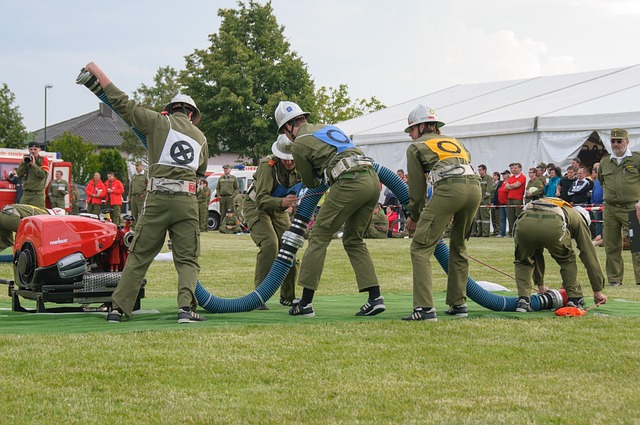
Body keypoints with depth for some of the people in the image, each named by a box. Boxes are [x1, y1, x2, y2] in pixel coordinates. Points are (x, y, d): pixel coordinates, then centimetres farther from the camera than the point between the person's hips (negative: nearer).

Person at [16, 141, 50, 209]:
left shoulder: (43, 160, 2)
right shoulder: (26, 159, 15)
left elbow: (44, 174, -12)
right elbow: (19, 173, 6)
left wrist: (33, 165, -14)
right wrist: (23, 162, -7)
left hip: (37, 194, -5)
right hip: (26, 193, 5)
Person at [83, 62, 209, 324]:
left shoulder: (160, 122, 7)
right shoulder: (201, 137, 18)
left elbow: (123, 104, 6)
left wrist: (98, 73, 14)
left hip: (157, 197, -1)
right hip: (187, 201, 1)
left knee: (139, 256, 6)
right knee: (187, 259, 5)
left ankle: (118, 307, 6)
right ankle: (186, 307, -14)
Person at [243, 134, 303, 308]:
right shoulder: (268, 165, -32)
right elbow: (261, 199, -37)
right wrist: (282, 202, -56)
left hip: (279, 211, 6)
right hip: (256, 207, -6)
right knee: (269, 244, -27)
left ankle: (288, 296, 23)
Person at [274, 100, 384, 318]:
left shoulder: (298, 145, 6)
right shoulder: (326, 127, 27)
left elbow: (310, 183, 17)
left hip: (350, 183, -7)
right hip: (373, 179, 7)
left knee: (319, 237, 3)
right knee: (353, 240, 19)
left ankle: (306, 303, 3)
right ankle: (375, 297, 9)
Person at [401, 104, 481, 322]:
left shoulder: (416, 147, 19)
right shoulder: (455, 142, 34)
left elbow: (417, 188, 18)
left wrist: (414, 217, 33)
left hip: (448, 189, -6)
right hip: (475, 187, 6)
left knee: (420, 248, -1)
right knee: (458, 247, 24)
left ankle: (425, 308, -13)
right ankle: (458, 304, 24)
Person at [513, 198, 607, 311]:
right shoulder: (578, 218, 38)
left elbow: (536, 253, 54)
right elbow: (589, 255, 34)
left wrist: (540, 285, 61)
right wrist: (597, 291, 39)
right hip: (553, 226, -3)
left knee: (523, 262, 30)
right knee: (567, 260, 28)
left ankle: (523, 300, 13)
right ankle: (574, 300, 23)